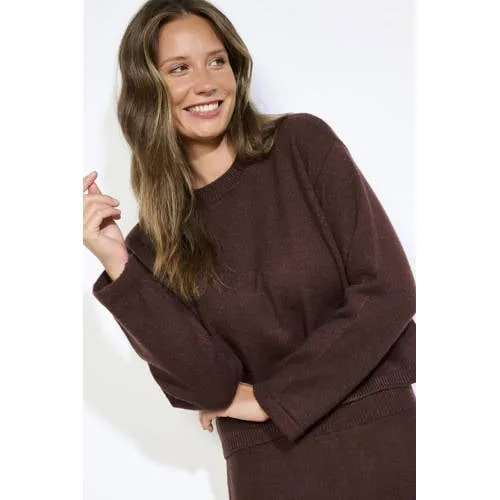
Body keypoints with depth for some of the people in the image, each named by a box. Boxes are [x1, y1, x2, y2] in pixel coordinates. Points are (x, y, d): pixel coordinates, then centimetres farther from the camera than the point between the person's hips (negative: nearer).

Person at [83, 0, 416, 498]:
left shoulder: (303, 144, -6)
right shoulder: (153, 244, -2)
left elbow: (388, 290, -11)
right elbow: (211, 387, -11)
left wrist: (268, 398, -8)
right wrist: (118, 267, -18)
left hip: (382, 439, -1)